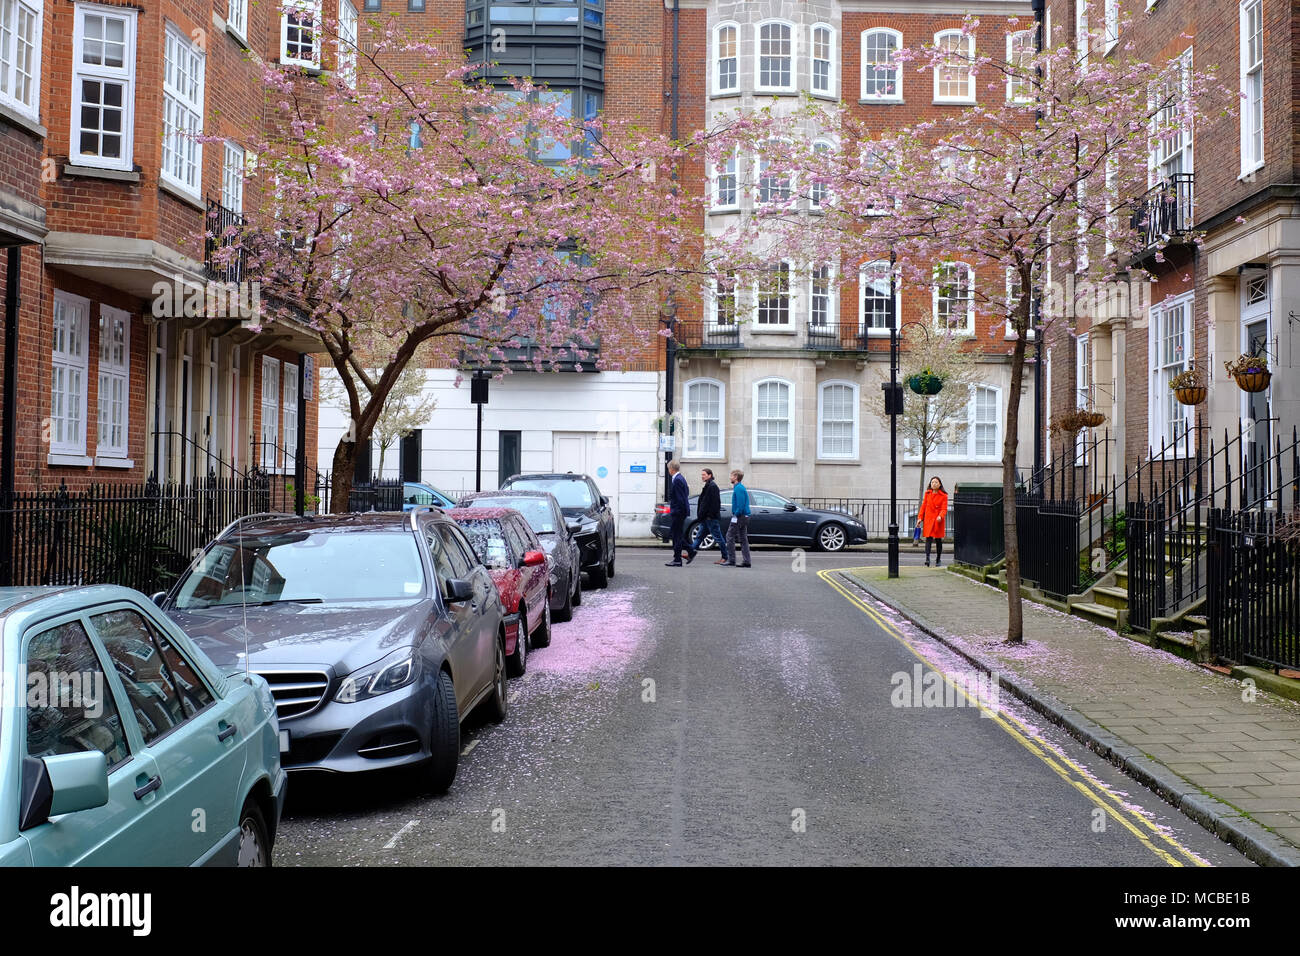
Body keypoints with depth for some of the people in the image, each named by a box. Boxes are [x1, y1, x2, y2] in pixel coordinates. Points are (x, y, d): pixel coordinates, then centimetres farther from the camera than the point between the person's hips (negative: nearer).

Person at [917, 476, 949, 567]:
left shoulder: (943, 496, -1)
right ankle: (927, 559, -20)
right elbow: (923, 506, 11)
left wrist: (940, 516, -25)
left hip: (938, 520, -1)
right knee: (928, 539, -11)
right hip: (928, 520, 1)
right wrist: (920, 517, 4)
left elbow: (944, 509, -6)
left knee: (938, 540, 7)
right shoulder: (927, 494, 7)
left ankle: (938, 560, 21)